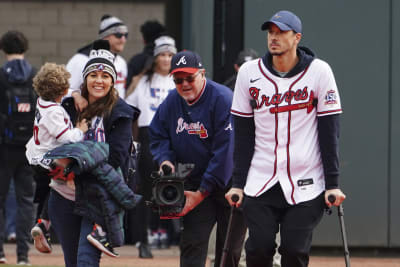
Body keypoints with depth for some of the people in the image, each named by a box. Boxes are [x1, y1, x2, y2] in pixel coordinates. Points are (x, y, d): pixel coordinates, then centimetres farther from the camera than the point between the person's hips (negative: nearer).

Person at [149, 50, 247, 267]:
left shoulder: (223, 99, -17)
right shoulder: (171, 103, 3)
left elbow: (225, 151, -20)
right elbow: (157, 136, 16)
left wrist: (203, 192, -21)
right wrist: (165, 159, -8)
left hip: (227, 183, -5)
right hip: (194, 184, 5)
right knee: (191, 244, -7)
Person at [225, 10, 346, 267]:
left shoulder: (318, 71, -3)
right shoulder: (249, 72, 2)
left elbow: (329, 132, -2)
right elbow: (243, 134, 8)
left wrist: (332, 184, -7)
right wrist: (238, 182, 4)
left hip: (305, 185, -2)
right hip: (260, 183, 2)